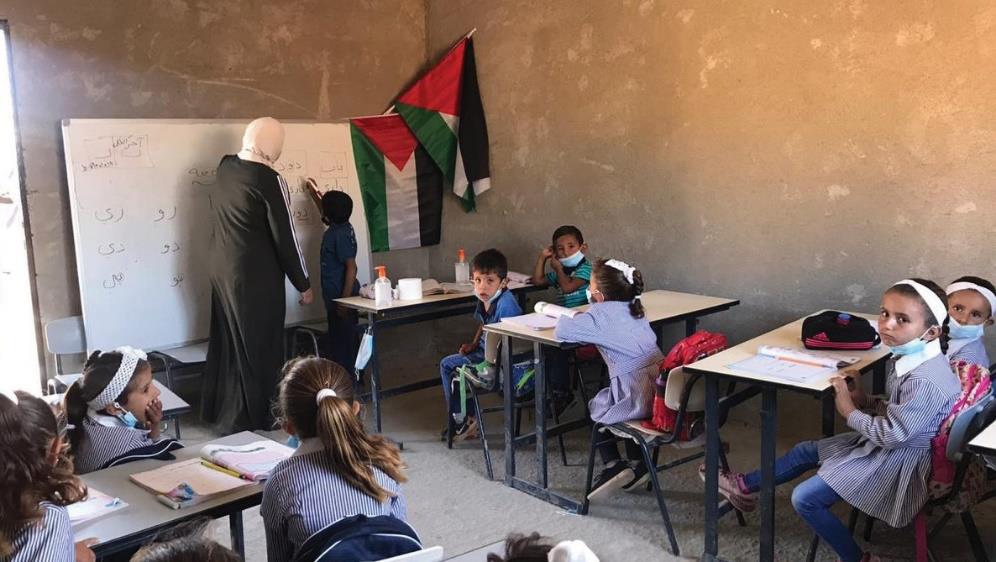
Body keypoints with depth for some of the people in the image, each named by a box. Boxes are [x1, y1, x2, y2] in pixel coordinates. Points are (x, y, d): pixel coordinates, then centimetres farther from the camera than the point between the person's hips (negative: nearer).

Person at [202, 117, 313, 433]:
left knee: (227, 342, 18)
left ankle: (219, 411, 30)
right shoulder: (269, 180, -18)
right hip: (255, 276, -7)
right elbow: (285, 238, -15)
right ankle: (248, 421, 15)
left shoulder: (225, 167, 3)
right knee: (257, 348, 5)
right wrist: (303, 285, -5)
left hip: (221, 267, 7)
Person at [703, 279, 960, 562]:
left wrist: (850, 411, -16)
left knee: (805, 499, -10)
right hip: (882, 445, 10)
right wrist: (866, 401, -4)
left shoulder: (926, 382, -31)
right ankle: (745, 485, 35)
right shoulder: (907, 359, -2)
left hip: (896, 463, -9)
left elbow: (892, 434, -29)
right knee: (804, 451, 17)